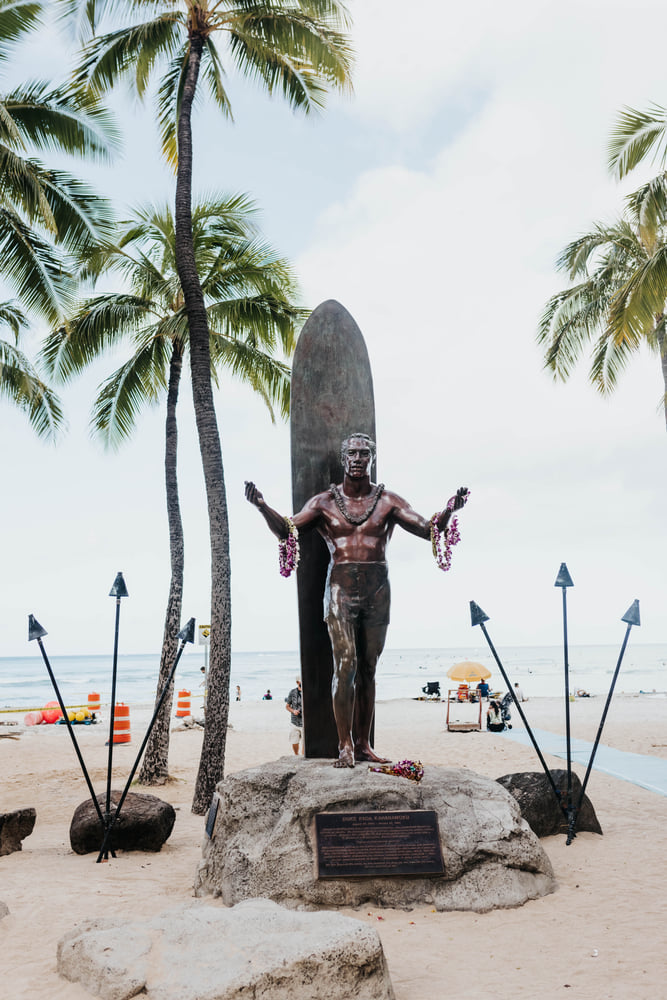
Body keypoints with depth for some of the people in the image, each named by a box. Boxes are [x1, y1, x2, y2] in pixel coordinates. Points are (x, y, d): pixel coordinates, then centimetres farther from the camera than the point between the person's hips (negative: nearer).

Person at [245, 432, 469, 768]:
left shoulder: (388, 501, 8)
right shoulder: (325, 502, 6)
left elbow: (428, 529, 1)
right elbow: (286, 530, -3)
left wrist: (449, 510, -19)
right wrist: (262, 506, -20)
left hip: (377, 590, 2)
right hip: (341, 588, -2)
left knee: (368, 668, 5)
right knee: (345, 664, -12)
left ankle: (363, 744, 12)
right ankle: (345, 746, -7)